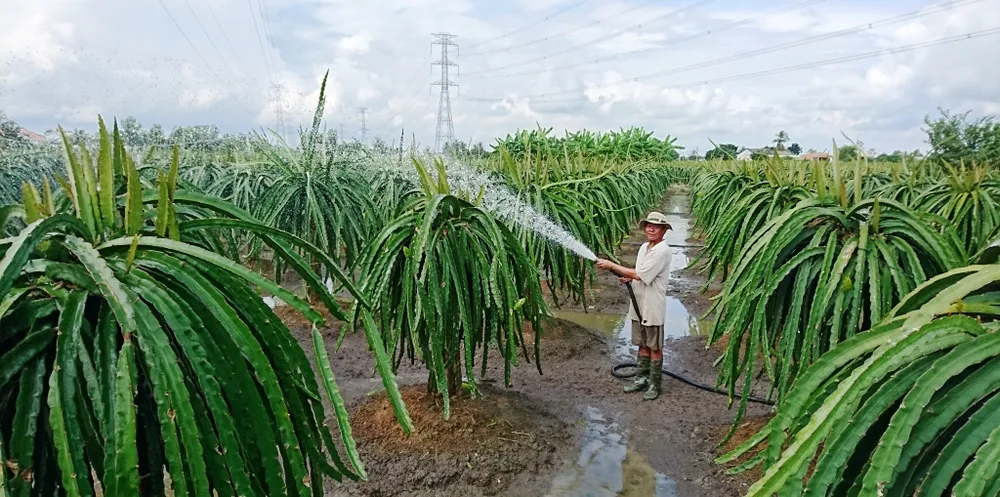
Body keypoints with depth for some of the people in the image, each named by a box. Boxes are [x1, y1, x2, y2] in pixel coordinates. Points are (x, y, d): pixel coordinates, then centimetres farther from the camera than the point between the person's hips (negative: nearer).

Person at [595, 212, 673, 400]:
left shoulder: (662, 251, -18)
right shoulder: (644, 247, 10)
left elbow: (640, 274, -23)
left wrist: (611, 265, -18)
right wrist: (628, 278, -1)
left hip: (653, 308, -8)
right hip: (638, 305, 8)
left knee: (655, 347, 5)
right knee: (643, 344, 17)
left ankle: (654, 384, 16)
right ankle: (641, 379, 27)